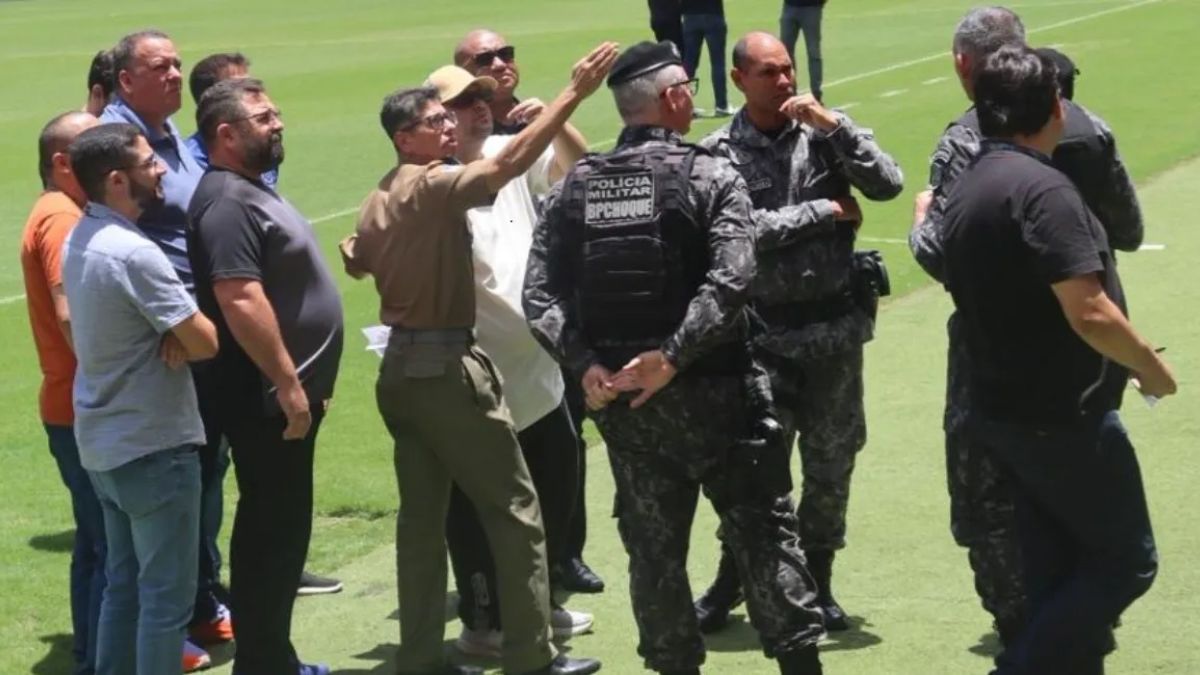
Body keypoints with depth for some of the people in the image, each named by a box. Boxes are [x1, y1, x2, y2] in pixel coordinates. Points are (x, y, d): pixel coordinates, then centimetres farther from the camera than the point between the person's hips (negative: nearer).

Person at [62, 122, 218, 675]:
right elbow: (204, 343, -21)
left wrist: (173, 329, -4)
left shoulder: (78, 240, 6)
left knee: (124, 583, 18)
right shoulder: (133, 253, -23)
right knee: (166, 595, 0)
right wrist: (185, 330, 1)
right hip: (153, 444, -9)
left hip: (101, 443, 9)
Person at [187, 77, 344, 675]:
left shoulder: (252, 191, 16)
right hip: (267, 397, -10)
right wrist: (288, 383, -25)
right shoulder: (228, 202, -18)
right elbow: (241, 300, -27)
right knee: (272, 530, -5)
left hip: (285, 393, 10)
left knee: (280, 528, 15)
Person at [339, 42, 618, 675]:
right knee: (513, 507, -1)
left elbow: (357, 261, 20)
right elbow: (508, 163, -28)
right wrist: (574, 92, -30)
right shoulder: (432, 185, -15)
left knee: (422, 514, 10)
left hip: (402, 363, 9)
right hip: (447, 364, -9)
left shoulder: (379, 199, 11)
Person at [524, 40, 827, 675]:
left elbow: (541, 294, -5)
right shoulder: (709, 175, -8)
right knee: (762, 529, 8)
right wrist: (672, 357, -19)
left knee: (653, 547, 12)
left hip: (619, 398, 3)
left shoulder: (576, 186, 4)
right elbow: (729, 282, -22)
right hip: (708, 389, -3)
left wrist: (585, 364, -9)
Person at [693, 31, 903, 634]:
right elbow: (744, 231, -16)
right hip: (764, 328, -2)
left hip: (836, 321, 2)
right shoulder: (719, 152, -6)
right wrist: (829, 210, -11)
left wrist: (830, 124, -15)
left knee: (831, 462, 10)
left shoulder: (824, 132, 1)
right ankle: (733, 577, 18)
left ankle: (816, 580, 25)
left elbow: (888, 185, -9)